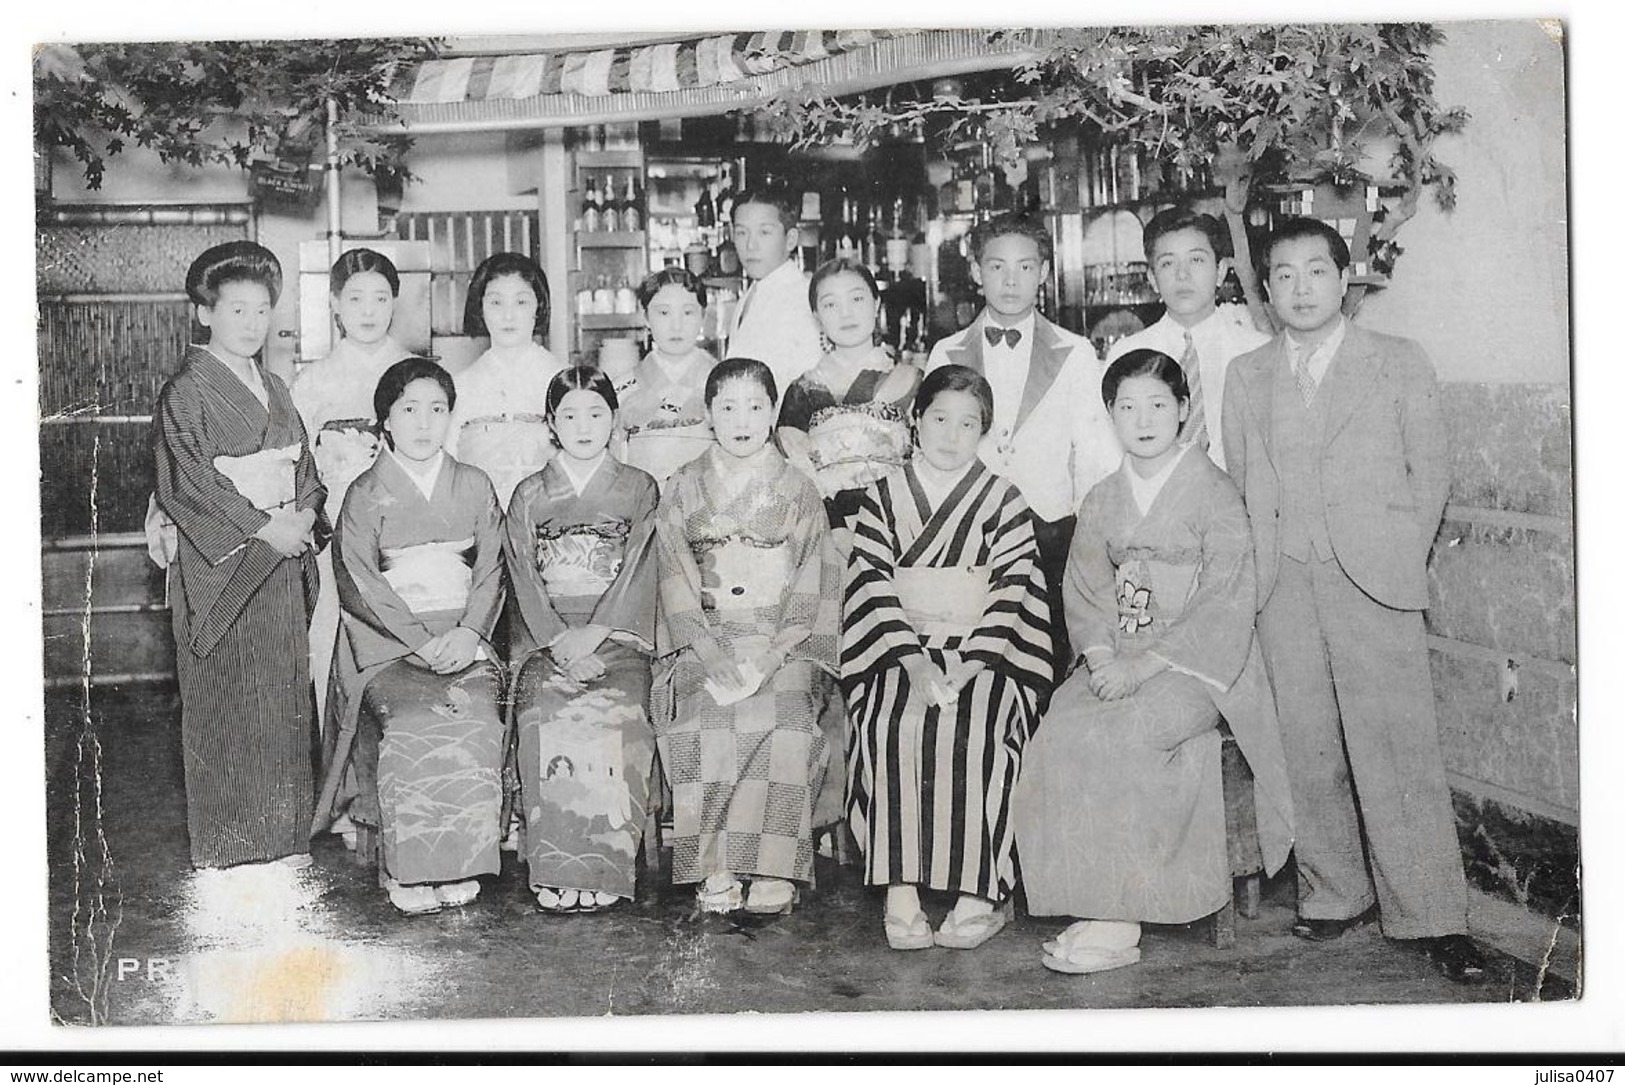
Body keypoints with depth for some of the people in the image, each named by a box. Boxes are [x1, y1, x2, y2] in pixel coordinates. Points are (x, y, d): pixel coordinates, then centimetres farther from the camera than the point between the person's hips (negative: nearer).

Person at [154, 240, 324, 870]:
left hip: (282, 557, 7)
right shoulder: (187, 390, -6)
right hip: (219, 561, -7)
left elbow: (305, 467, 16)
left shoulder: (272, 389, 16)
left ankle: (282, 835, 18)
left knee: (285, 695, 8)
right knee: (226, 700, -3)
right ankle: (224, 845, 7)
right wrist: (263, 527, -17)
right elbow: (192, 479, -14)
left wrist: (304, 516, -4)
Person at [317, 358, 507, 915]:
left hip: (464, 635, 2)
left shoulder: (474, 486, 13)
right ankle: (411, 874, -18)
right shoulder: (366, 494, 4)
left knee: (475, 719, -27)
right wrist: (422, 640, -15)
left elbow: (491, 569, 9)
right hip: (387, 641, -2)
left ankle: (462, 865, -16)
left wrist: (468, 633, -9)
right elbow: (360, 583, -4)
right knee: (413, 722, -30)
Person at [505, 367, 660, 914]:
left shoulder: (640, 489, 12)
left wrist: (594, 634, -12)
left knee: (613, 712, -29)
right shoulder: (529, 496, 15)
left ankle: (602, 871, -22)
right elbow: (523, 578, 5)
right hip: (545, 637, 1)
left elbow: (638, 571, 1)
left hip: (617, 635, -1)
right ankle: (555, 872, -23)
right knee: (547, 712, -28)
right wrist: (559, 639, -11)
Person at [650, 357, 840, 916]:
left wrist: (777, 652, -11)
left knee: (784, 711, -30)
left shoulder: (798, 492, 10)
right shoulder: (683, 489, 11)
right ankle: (715, 865, -24)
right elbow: (674, 575, 3)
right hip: (704, 635, 0)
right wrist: (707, 649, -12)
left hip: (782, 642, 0)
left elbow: (812, 580, 4)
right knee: (706, 715, -29)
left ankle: (773, 866, -25)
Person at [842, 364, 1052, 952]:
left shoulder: (1004, 502, 9)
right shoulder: (881, 500, 11)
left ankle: (979, 893, -25)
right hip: (901, 652, 1)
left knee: (974, 728, -31)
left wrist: (967, 666, -14)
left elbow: (1012, 591, 0)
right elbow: (872, 588, 1)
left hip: (981, 655, 0)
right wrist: (914, 662, -14)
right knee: (894, 725, -30)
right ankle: (900, 894, -29)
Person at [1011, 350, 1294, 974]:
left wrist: (1144, 665, -18)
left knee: (1104, 737, -28)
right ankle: (1102, 905, -17)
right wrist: (1102, 659, -11)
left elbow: (1224, 606, -10)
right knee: (1057, 733, -22)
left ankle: (1116, 923, -20)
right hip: (1117, 660, 6)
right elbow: (1085, 592, 9)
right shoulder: (1102, 502, 14)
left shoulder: (1213, 494, -3)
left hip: (1192, 663, -5)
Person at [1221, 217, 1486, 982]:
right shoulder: (1245, 376, 14)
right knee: (1307, 747, 4)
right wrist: (1261, 568, 4)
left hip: (1372, 580, -3)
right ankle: (1333, 893, 17)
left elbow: (1429, 474, 7)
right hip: (1284, 588, 3)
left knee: (1398, 746, -7)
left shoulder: (1399, 363, 7)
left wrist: (1399, 563, 0)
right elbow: (1239, 482, 14)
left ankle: (1432, 916, -1)